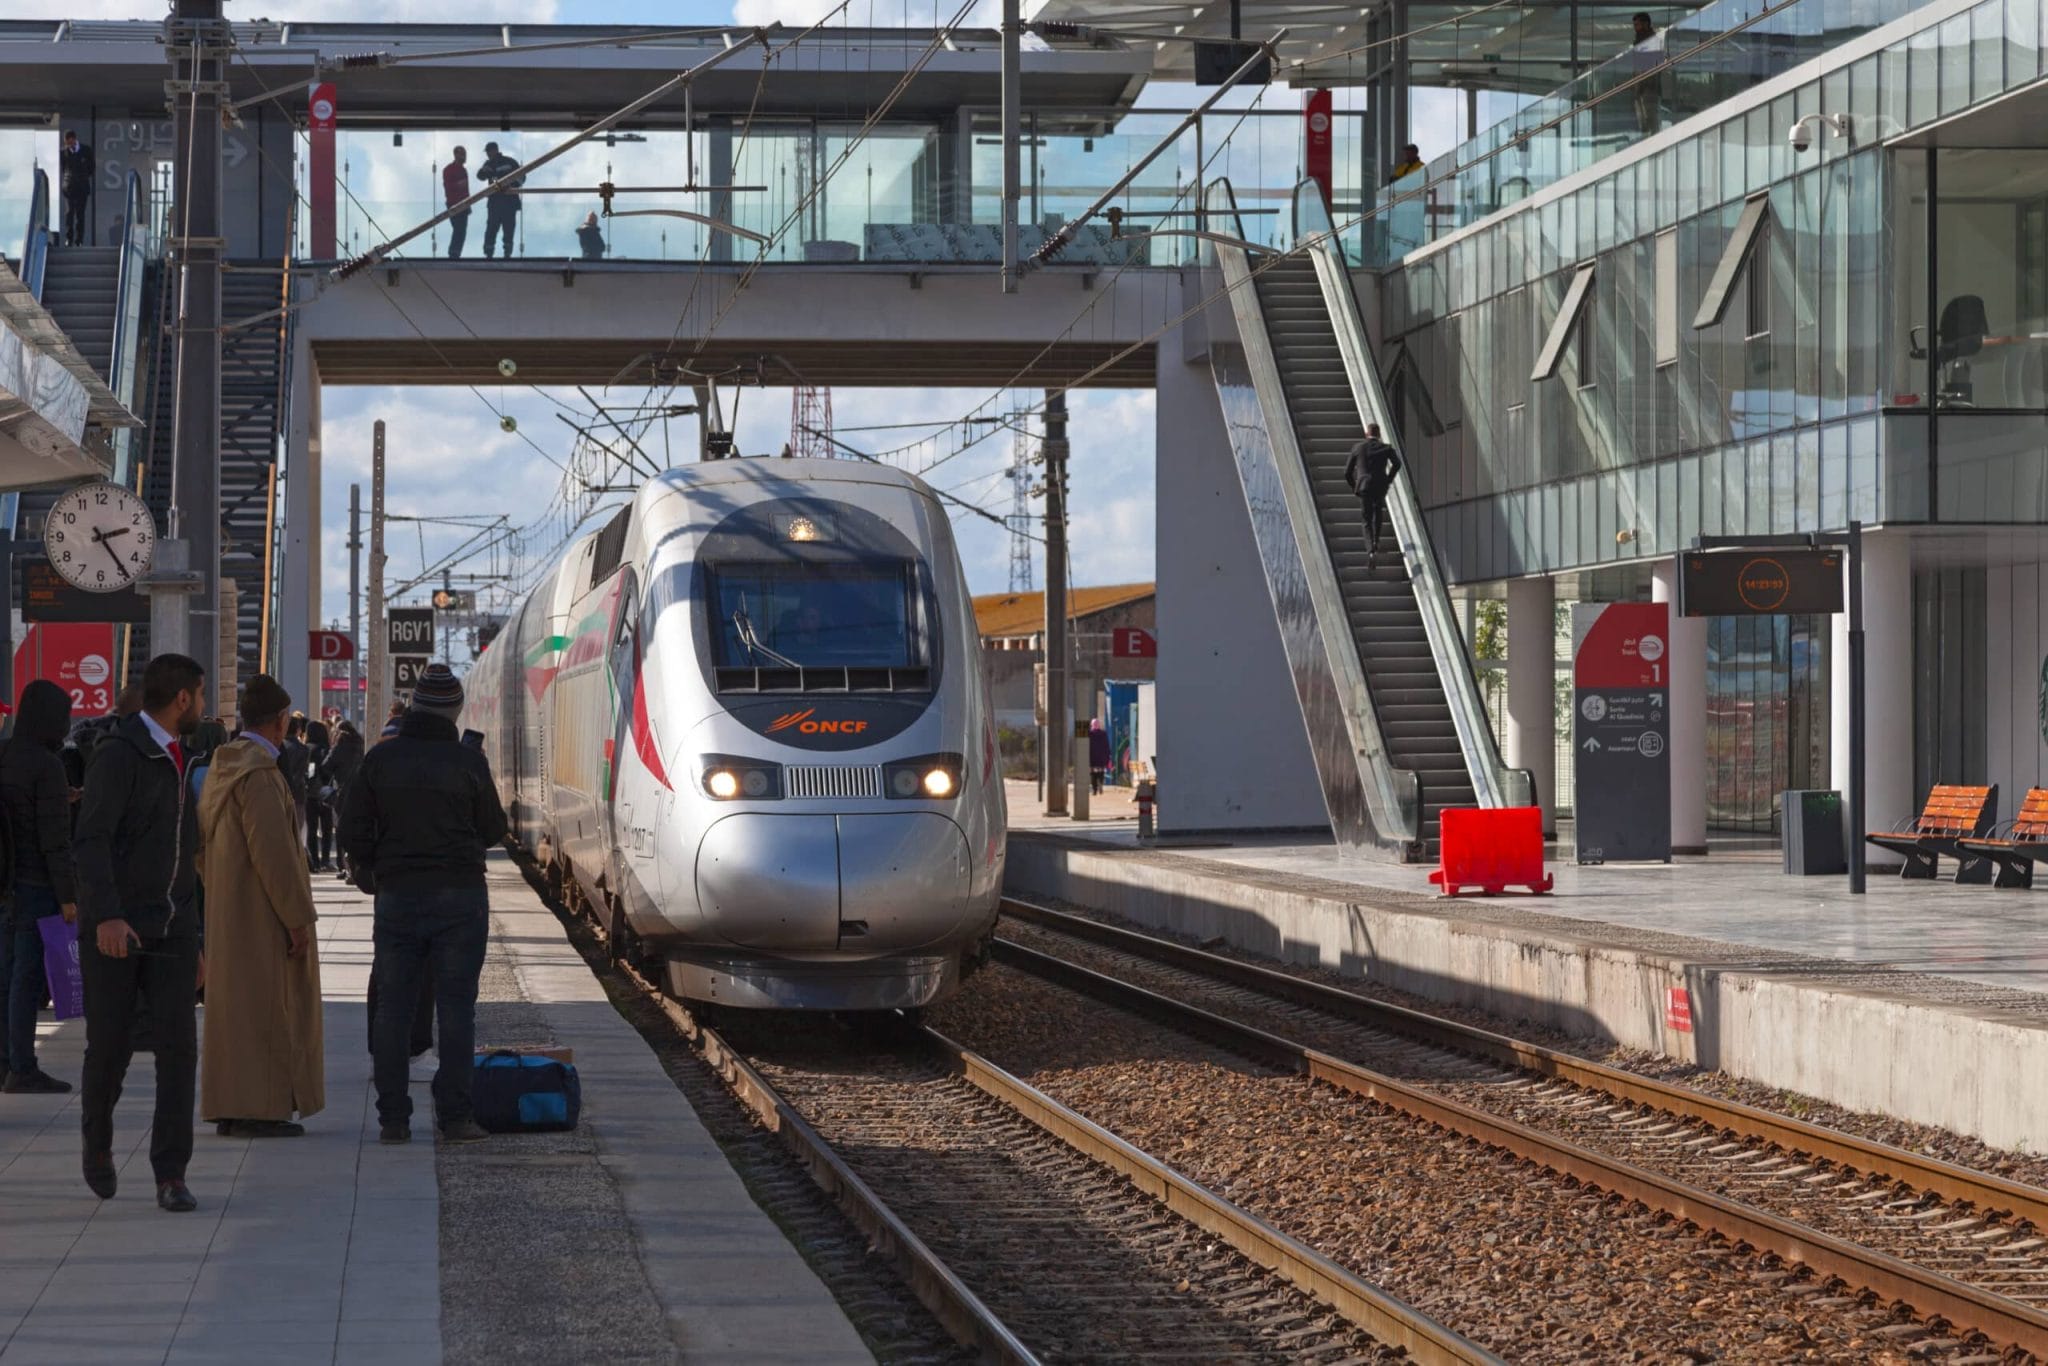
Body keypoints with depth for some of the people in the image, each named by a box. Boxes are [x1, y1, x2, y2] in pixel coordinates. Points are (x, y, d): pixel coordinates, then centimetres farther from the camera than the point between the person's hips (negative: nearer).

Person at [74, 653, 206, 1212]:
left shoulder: (177, 762, 16)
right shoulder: (119, 755, -10)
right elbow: (91, 840, -22)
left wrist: (196, 940, 23)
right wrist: (107, 915, -36)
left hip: (169, 930, 6)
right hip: (113, 929, -6)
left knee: (178, 1046, -8)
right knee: (110, 1050, 3)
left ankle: (171, 1176, -7)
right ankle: (97, 1137, 32)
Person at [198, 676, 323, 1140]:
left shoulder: (221, 767, 11)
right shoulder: (258, 774, -19)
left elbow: (202, 844, 17)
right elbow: (272, 853, -23)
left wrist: (218, 893, 20)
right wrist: (298, 918, -18)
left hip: (226, 912, 9)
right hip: (261, 915, -9)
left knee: (233, 1005, 13)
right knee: (263, 1008, -5)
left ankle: (229, 1109, 16)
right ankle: (257, 1109, -5)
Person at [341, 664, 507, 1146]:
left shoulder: (380, 759, 0)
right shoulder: (468, 760, -6)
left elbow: (353, 829, 2)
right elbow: (493, 829, 2)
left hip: (397, 894, 2)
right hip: (460, 895, -2)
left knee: (393, 1007, 6)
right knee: (455, 1006, 1)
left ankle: (393, 1118, 4)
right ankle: (455, 1115, -2)